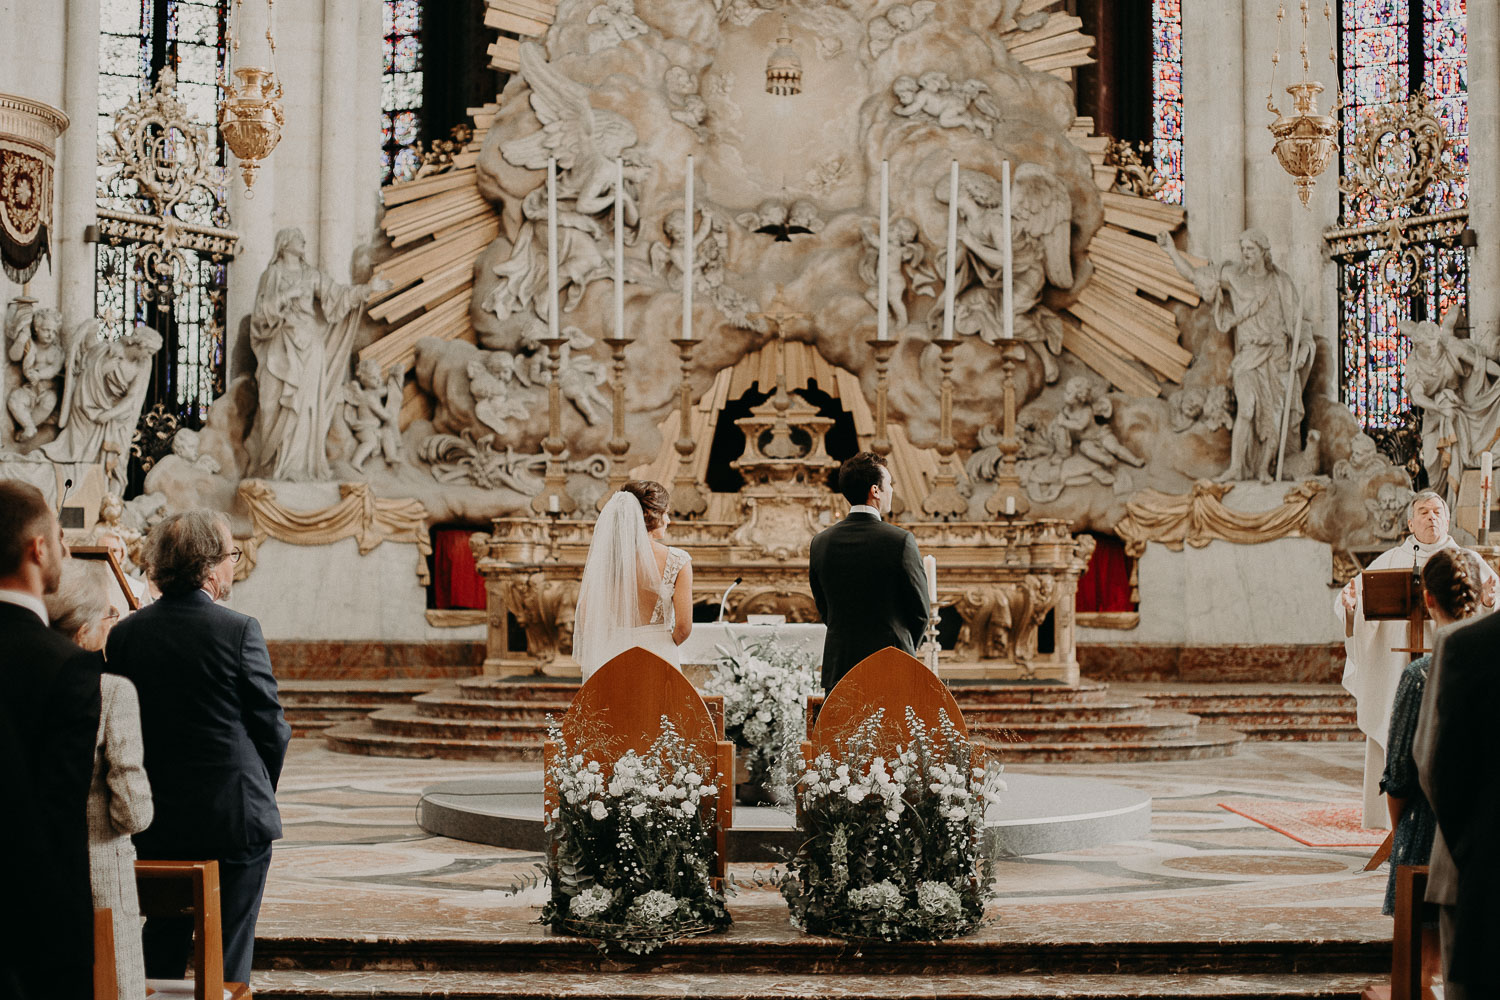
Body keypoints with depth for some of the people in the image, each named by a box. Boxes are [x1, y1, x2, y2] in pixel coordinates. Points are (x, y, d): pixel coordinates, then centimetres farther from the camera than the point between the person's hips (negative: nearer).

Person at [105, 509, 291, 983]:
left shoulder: (124, 634, -1)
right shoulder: (239, 630, -14)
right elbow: (271, 726, -9)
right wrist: (262, 792, 9)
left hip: (156, 820, 4)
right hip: (236, 819, -4)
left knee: (162, 946, 16)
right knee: (229, 949, 6)